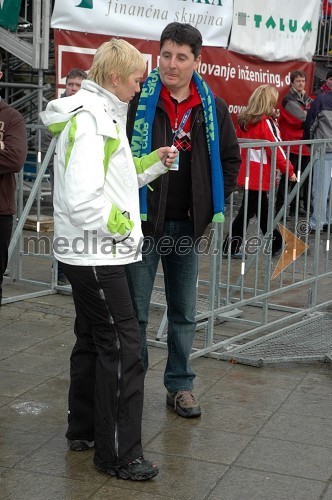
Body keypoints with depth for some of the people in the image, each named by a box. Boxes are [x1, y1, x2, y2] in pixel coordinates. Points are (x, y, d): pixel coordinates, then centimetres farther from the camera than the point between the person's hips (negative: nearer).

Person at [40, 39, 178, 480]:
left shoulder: (102, 114, 14)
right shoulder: (90, 120, -19)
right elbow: (82, 199, -28)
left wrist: (155, 162, 8)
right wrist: (119, 224, -14)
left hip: (94, 252, 11)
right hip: (94, 252, -11)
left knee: (93, 341, 18)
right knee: (122, 347, -6)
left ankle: (84, 430, 31)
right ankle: (118, 454, 2)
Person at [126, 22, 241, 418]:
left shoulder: (212, 108, 3)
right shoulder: (137, 101, -8)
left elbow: (231, 159, 13)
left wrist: (211, 206, 5)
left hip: (187, 225, 3)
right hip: (143, 221, -3)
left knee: (184, 312, 12)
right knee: (135, 311, 4)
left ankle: (180, 385, 25)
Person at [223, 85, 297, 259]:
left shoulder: (243, 120, 6)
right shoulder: (266, 122, -15)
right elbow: (276, 148, -14)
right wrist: (289, 170, -6)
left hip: (247, 171, 8)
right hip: (260, 175, -8)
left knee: (262, 210, 16)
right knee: (248, 210, 1)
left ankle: (276, 244, 26)